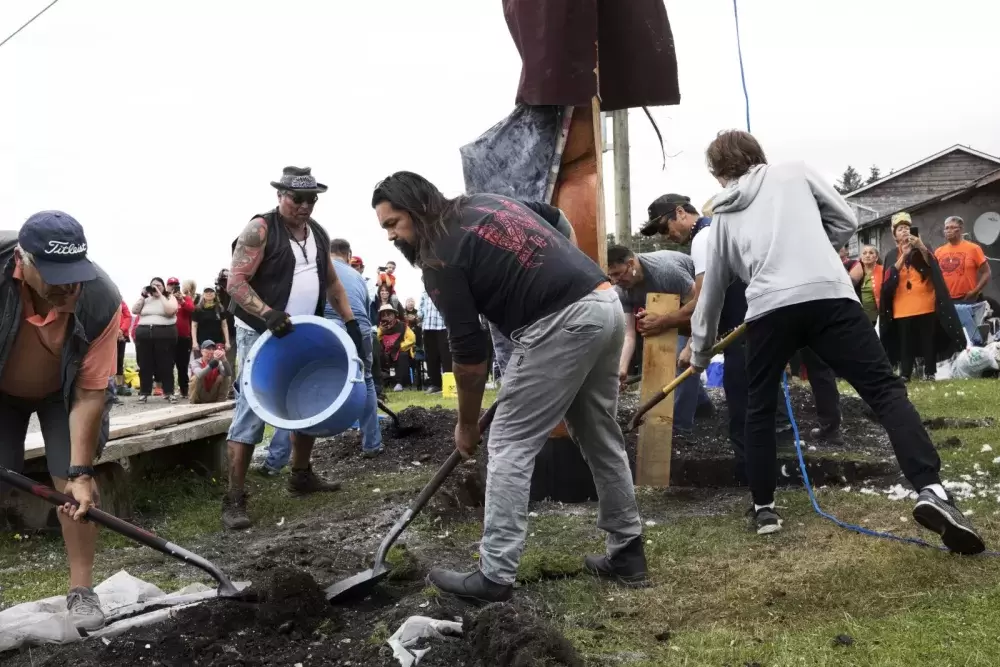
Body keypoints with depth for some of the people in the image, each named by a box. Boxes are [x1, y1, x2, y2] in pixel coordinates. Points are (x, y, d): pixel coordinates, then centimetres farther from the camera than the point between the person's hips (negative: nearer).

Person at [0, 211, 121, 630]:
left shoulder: (102, 301, -35)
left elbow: (90, 394, -28)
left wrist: (81, 472, -28)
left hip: (64, 390, 0)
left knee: (72, 483, -8)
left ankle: (81, 590, 4)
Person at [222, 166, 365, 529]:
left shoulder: (319, 233, 9)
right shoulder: (259, 230, -12)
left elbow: (331, 282, 17)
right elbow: (236, 282, -18)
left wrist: (350, 321, 8)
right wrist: (267, 313, -31)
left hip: (303, 336, 7)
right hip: (261, 335, -7)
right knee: (251, 413, -9)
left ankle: (301, 475, 32)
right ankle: (234, 499, -6)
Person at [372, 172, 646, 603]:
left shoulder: (441, 258, -3)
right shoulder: (487, 204, 21)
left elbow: (470, 352, 0)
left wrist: (467, 425, 14)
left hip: (563, 323, -9)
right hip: (606, 305, 9)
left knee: (510, 444, -1)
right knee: (600, 437, 19)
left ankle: (494, 576, 3)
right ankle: (627, 553, 27)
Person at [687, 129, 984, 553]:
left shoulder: (723, 217, 25)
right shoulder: (796, 172, 21)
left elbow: (712, 292, 31)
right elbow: (846, 223, 19)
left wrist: (700, 353, 42)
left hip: (768, 309, 1)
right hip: (830, 296, -1)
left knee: (759, 410, 19)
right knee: (885, 390, -2)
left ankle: (764, 508, 21)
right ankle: (931, 491, -18)